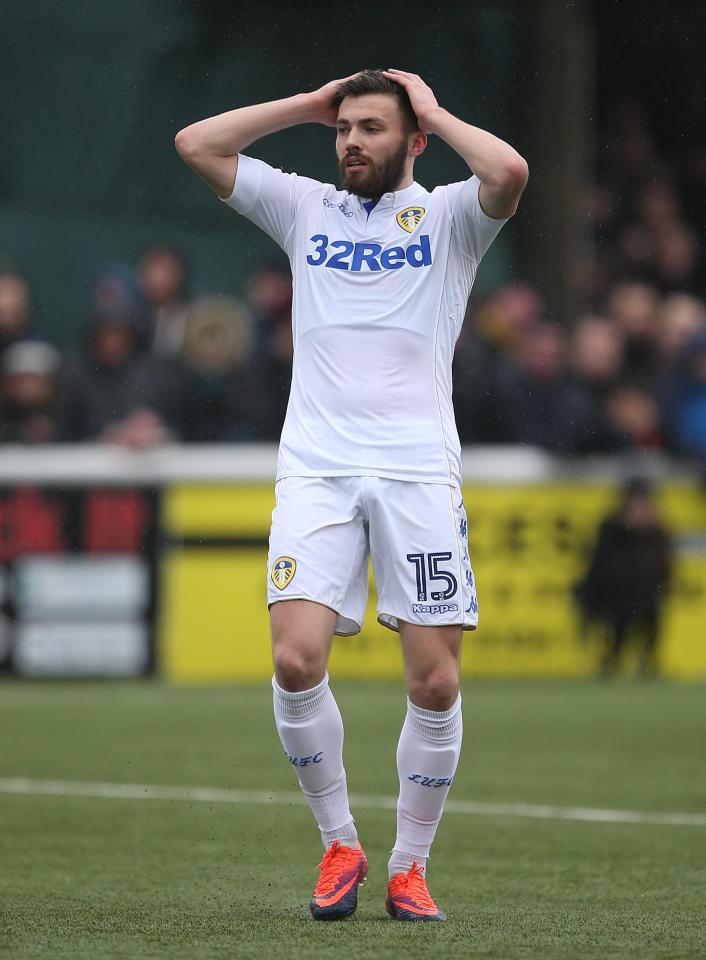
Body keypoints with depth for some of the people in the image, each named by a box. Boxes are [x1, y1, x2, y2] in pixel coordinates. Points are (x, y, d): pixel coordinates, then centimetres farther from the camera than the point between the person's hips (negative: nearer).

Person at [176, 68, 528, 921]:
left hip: (420, 473, -1)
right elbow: (195, 144, 10)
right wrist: (309, 106, 12)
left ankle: (410, 866, 10)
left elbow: (509, 171, -14)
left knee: (435, 682, -6)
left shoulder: (447, 218, 9)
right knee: (295, 659, -15)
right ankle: (339, 845, 3)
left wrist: (435, 113, 2)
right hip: (316, 469, 2)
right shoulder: (305, 208, 16)